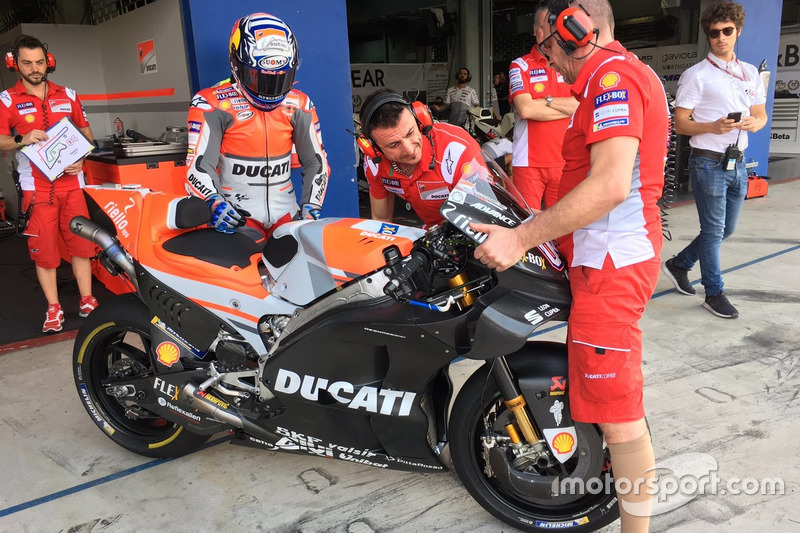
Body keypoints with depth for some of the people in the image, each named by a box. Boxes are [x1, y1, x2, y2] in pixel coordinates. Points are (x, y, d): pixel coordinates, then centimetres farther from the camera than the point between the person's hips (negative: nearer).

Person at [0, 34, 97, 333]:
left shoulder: (67, 95, 11)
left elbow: (86, 132, 15)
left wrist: (81, 158, -3)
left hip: (71, 182, 2)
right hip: (37, 187, -2)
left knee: (80, 243, 4)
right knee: (44, 249, 1)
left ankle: (87, 301, 14)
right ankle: (53, 308, 11)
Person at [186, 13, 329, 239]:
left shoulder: (298, 104, 7)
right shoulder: (213, 104, -5)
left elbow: (316, 161, 9)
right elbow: (199, 165, -9)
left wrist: (311, 206, -5)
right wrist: (214, 203, -29)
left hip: (286, 211, 4)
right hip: (237, 213, -4)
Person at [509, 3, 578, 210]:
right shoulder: (520, 66, 4)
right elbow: (525, 109, -12)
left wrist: (548, 100, -8)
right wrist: (569, 108, -4)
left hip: (566, 161, 3)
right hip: (529, 161, -2)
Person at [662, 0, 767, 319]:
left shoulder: (751, 73, 12)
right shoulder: (696, 75, -6)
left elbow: (761, 116, 16)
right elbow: (680, 124, -8)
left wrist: (753, 123, -8)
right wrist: (713, 127, -24)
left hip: (737, 163, 7)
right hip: (709, 163, -6)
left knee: (726, 229, 14)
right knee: (714, 230, 0)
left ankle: (678, 265, 31)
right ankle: (714, 293, 13)